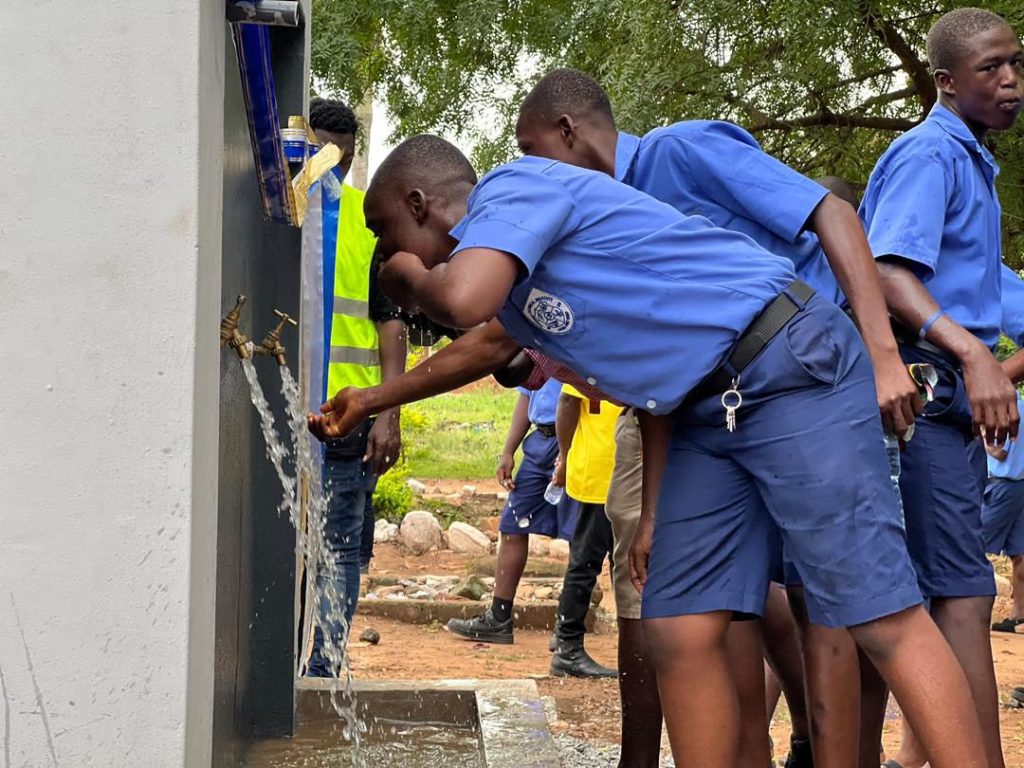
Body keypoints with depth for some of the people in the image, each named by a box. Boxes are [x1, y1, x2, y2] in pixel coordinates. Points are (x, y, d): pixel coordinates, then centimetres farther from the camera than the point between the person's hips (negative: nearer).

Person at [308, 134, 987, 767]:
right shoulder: (504, 260, 18)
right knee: (680, 631, 2)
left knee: (881, 617, -14)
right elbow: (486, 344, 41)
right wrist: (370, 401, 51)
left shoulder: (515, 186, -10)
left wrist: (411, 279, -6)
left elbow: (462, 302, -30)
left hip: (795, 370, -9)